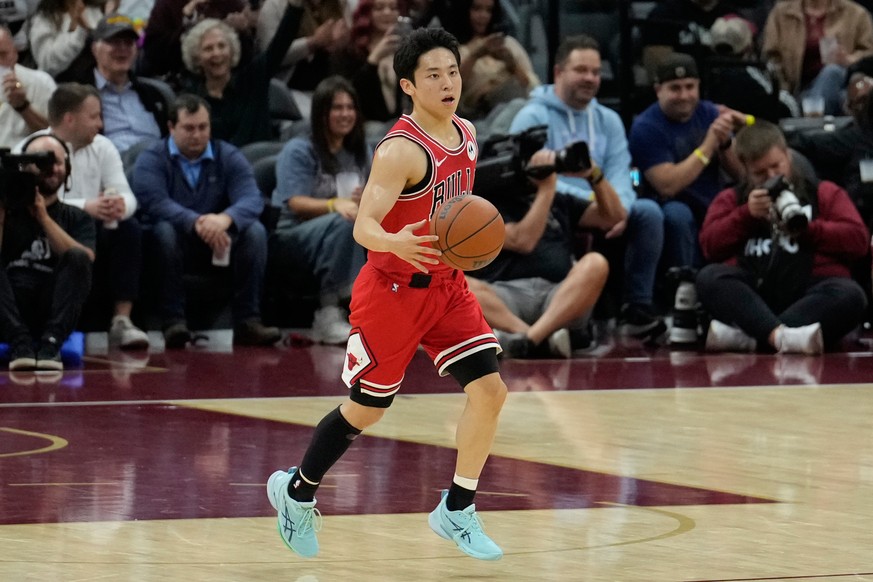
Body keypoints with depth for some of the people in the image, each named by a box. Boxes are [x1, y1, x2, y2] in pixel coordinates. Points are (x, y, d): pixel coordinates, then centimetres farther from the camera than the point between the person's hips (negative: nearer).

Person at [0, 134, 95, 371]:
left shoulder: (77, 218, 18)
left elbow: (84, 262, -4)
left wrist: (43, 217, -7)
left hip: (51, 313, 0)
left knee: (78, 258, -23)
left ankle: (51, 342, -33)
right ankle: (20, 342, -37)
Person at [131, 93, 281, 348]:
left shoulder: (229, 157, 5)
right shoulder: (151, 160, -2)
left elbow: (252, 199, -13)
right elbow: (155, 203, -21)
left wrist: (226, 218, -38)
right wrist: (196, 223, -40)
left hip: (218, 245, 2)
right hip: (177, 242, -2)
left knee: (255, 231, -24)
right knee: (165, 230, -35)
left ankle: (247, 322, -28)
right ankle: (174, 322, -36)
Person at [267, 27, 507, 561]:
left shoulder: (467, 135, 3)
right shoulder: (401, 151, -23)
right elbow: (364, 226, -31)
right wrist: (394, 243, -50)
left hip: (448, 287, 7)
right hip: (394, 291, -7)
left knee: (489, 389, -7)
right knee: (366, 408, 7)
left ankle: (457, 511, 6)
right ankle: (297, 492, 30)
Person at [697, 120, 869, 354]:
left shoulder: (824, 193, 21)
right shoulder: (732, 199, 25)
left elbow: (858, 240, 8)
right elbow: (710, 246, 10)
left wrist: (807, 229, -2)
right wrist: (747, 215, 0)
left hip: (808, 295, -1)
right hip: (751, 294, 1)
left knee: (850, 294, -33)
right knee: (708, 277, -29)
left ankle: (744, 334, -46)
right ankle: (781, 335, -52)